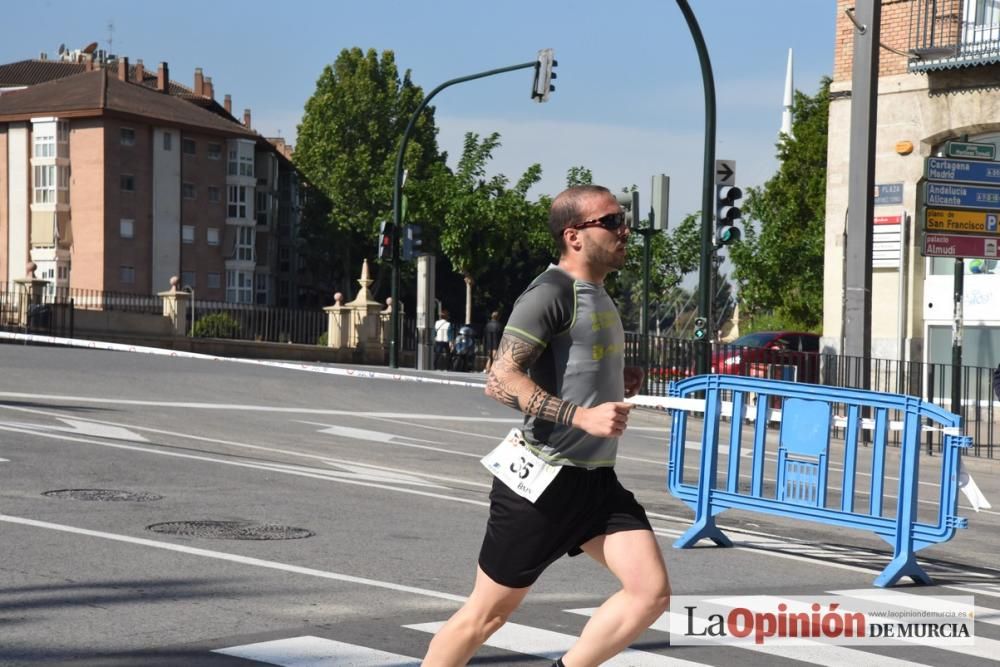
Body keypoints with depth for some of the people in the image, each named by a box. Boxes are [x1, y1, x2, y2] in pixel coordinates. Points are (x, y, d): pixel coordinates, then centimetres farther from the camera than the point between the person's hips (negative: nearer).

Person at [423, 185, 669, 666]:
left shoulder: (598, 296, 15)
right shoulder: (551, 293, -13)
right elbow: (501, 381, -22)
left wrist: (617, 383, 12)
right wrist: (582, 416, -28)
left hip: (597, 481, 8)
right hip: (543, 481, -8)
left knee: (652, 592, -6)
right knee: (487, 612, 3)